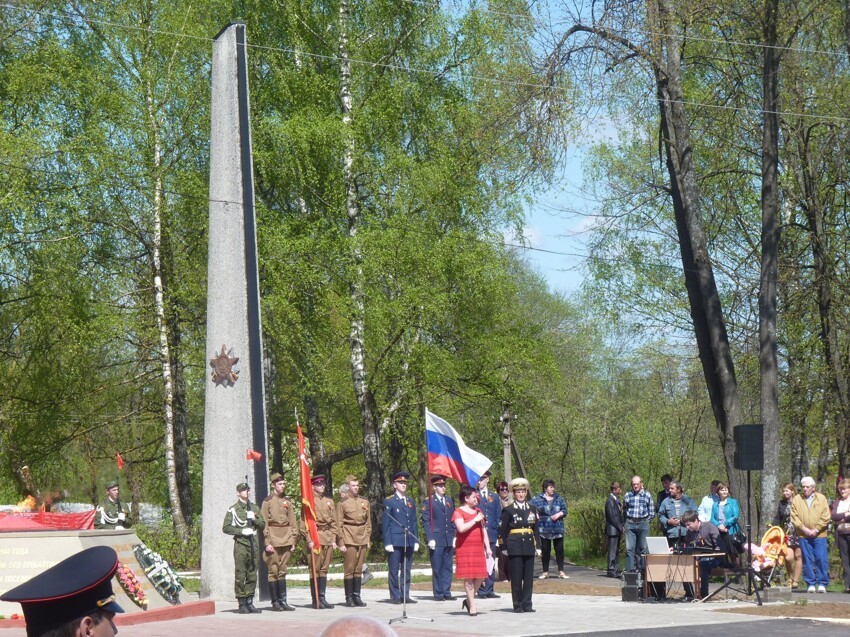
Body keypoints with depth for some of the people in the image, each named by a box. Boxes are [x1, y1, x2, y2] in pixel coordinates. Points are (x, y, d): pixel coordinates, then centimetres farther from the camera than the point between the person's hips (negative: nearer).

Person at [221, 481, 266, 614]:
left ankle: (249, 603, 11)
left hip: (254, 544, 4)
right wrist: (242, 531, -12)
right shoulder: (233, 510, 2)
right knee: (240, 576, -6)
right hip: (240, 544, -4)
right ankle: (242, 604, -2)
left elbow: (262, 525, 16)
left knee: (252, 575, 5)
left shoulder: (255, 508, 16)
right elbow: (226, 527, -2)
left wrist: (254, 519, -3)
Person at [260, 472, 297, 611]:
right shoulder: (267, 502, -1)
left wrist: (293, 540, 7)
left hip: (286, 541, 4)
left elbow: (293, 522, 14)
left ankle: (283, 601, 10)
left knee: (283, 571, 7)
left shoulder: (287, 501, 13)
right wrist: (267, 543, -11)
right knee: (273, 571, -2)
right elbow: (264, 524, -4)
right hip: (273, 542, -4)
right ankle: (275, 602, 2)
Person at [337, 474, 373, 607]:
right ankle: (349, 598, 0)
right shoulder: (342, 503, -2)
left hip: (362, 539, 4)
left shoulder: (364, 501, 12)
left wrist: (367, 538, 9)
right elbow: (339, 524, -4)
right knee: (349, 569, -4)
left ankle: (357, 596, 12)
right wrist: (341, 543, -8)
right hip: (349, 539, -4)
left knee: (359, 569, 7)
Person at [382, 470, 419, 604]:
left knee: (407, 570, 7)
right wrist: (387, 542, -10)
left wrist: (416, 540, 10)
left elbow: (414, 522, 17)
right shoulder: (389, 501, 0)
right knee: (394, 570, -2)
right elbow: (385, 524, -3)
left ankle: (405, 595, 12)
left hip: (409, 541, 5)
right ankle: (395, 596, 2)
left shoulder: (411, 501, 16)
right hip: (395, 541, -5)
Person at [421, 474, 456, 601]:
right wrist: (430, 538, -12)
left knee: (448, 567, 6)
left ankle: (446, 592, 11)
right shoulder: (428, 502, -2)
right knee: (437, 568, -1)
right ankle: (438, 594, 4)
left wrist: (455, 536, 9)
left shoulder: (450, 500, 15)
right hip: (436, 540, -5)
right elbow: (426, 522, -5)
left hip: (449, 540, 5)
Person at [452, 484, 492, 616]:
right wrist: (475, 520, -14)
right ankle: (472, 606, -1)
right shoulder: (458, 512, -3)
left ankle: (469, 600, 19)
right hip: (465, 549, -6)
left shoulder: (478, 511, 18)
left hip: (479, 549, 6)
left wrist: (488, 547, 10)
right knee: (468, 577, -6)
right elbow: (461, 528, -20)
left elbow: (484, 530, 16)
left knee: (480, 576, 1)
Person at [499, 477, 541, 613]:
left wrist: (538, 546, 9)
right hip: (515, 546, -4)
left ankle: (527, 604, 9)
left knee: (529, 576, 3)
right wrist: (504, 547, -5)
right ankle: (517, 605, 5)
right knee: (516, 577, -1)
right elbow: (502, 529, -1)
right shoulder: (508, 510, -1)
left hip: (529, 546, 4)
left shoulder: (532, 509, 11)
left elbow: (536, 529, 14)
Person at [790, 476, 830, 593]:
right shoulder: (796, 499, 9)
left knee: (821, 559, -5)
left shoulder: (821, 498, 7)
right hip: (803, 535, 1)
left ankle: (822, 583, 2)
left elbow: (825, 517, 1)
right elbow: (794, 517, 2)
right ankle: (811, 584, 7)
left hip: (819, 535, -1)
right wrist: (804, 529, -8)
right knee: (807, 560, 1)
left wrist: (816, 530, -8)